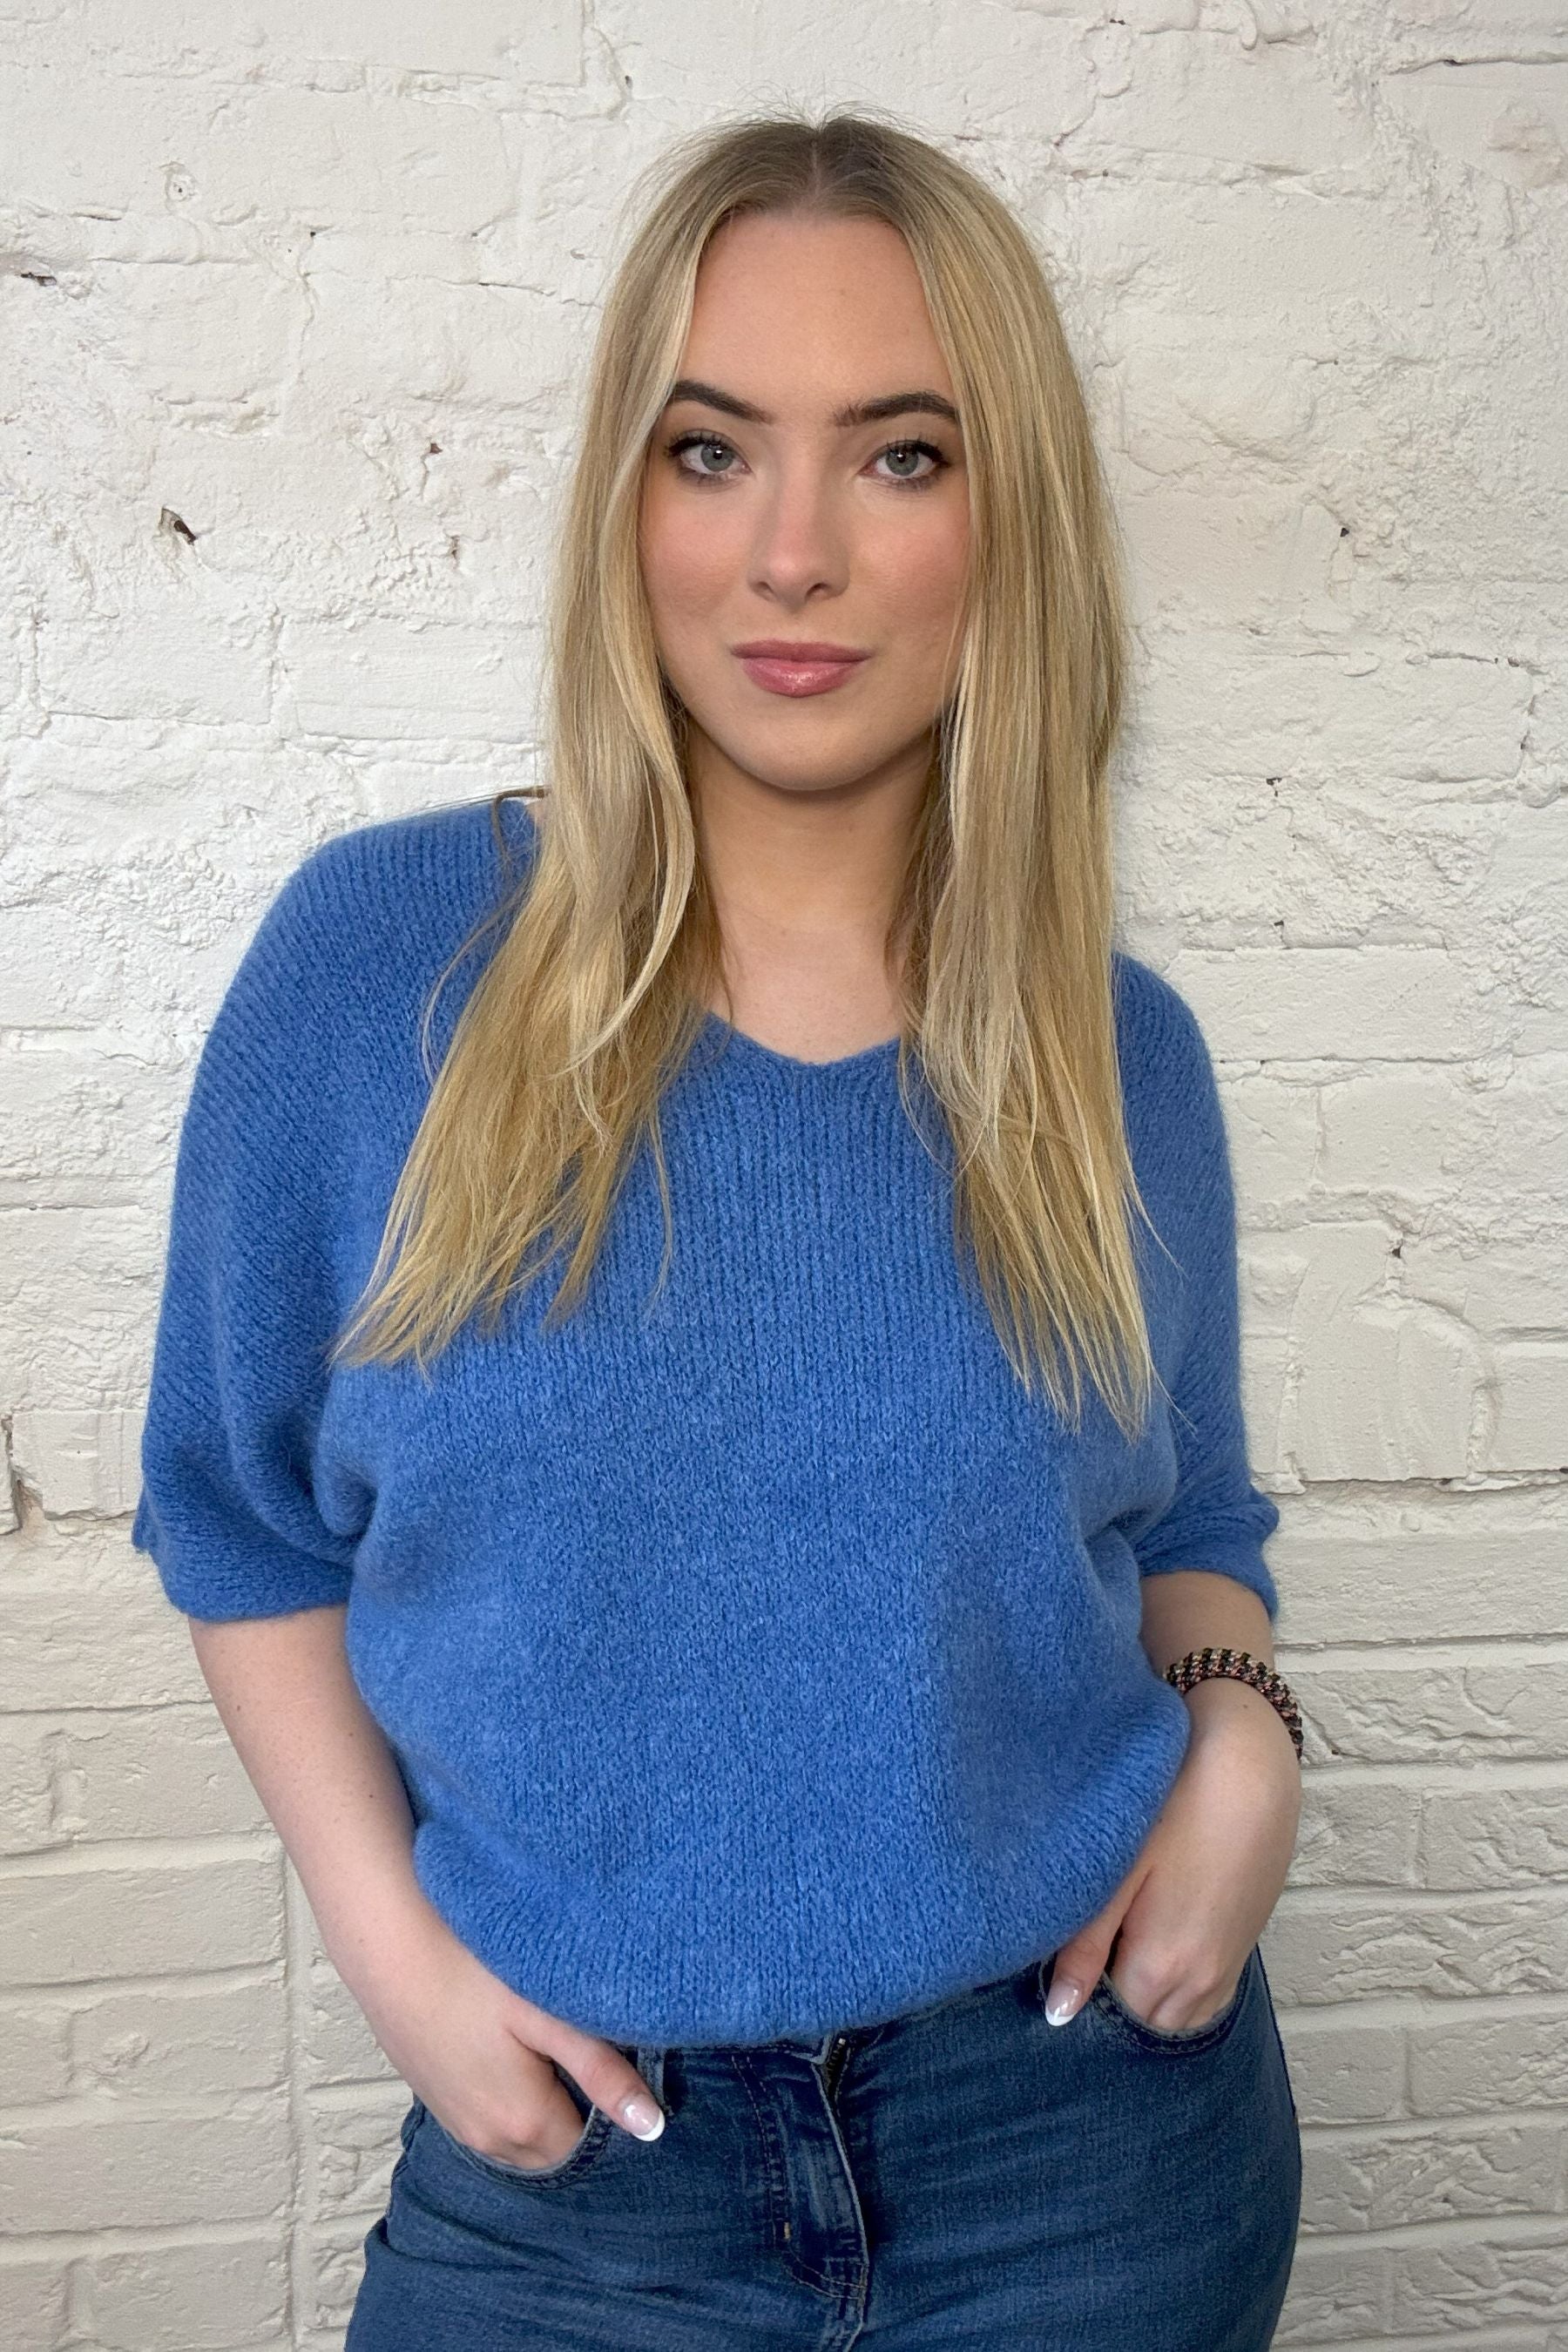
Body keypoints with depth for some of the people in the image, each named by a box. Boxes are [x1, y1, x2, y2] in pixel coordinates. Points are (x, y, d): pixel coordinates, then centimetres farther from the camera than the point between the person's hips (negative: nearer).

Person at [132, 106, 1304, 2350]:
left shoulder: (1125, 1054, -4)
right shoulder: (383, 956, -11)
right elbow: (244, 1515, -1)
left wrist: (1240, 1728, -9)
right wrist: (386, 1931, -9)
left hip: (1094, 2117, 2)